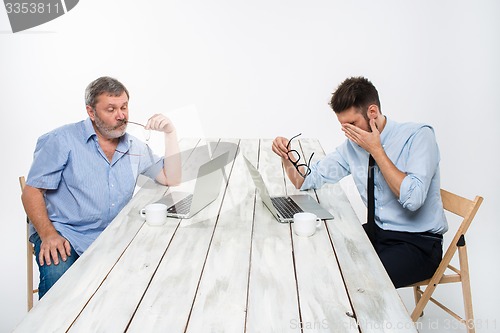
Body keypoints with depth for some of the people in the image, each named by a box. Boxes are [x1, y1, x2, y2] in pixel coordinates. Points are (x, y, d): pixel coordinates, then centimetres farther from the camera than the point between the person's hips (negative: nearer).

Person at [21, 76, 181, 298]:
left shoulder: (135, 148, 11)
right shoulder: (63, 140, -3)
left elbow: (171, 179, 9)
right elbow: (31, 192, -5)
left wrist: (170, 133, -2)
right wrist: (48, 234, -21)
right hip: (63, 234, -3)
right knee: (57, 275, -34)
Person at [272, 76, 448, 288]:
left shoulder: (419, 136, -15)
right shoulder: (353, 145, 1)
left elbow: (413, 199, -28)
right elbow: (307, 180, 4)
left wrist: (376, 150, -22)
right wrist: (287, 157, -15)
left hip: (420, 242, -5)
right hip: (378, 231, 6)